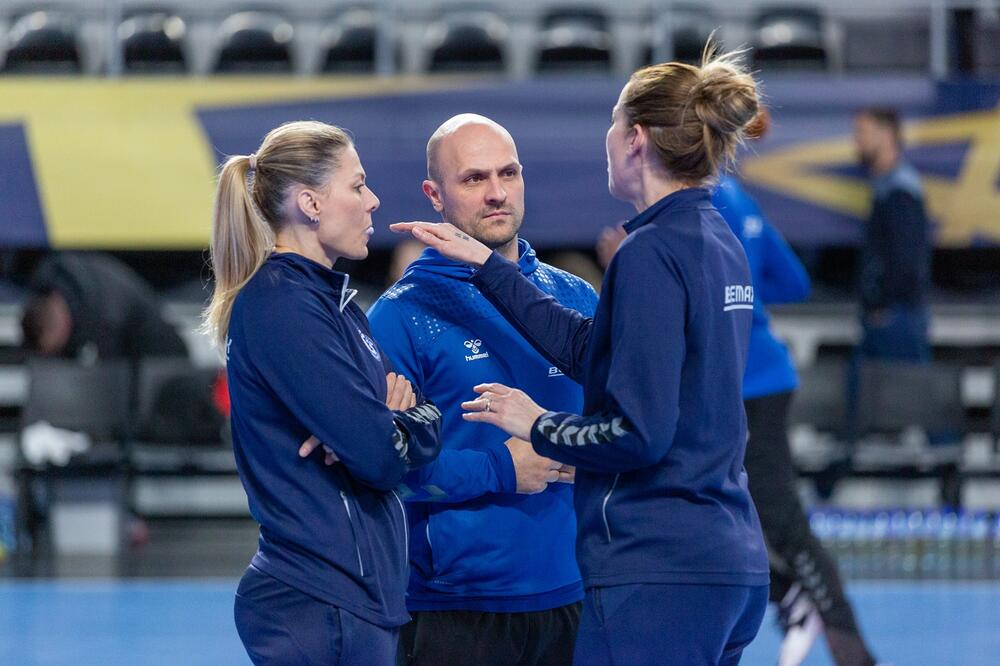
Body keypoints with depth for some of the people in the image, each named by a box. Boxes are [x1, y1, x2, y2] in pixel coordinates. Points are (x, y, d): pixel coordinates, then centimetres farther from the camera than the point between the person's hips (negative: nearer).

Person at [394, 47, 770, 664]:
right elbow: (592, 349, 18)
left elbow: (638, 434, -19)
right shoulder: (718, 243, 13)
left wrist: (538, 426, -2)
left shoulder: (653, 251, -14)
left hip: (657, 574, -9)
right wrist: (484, 264, 22)